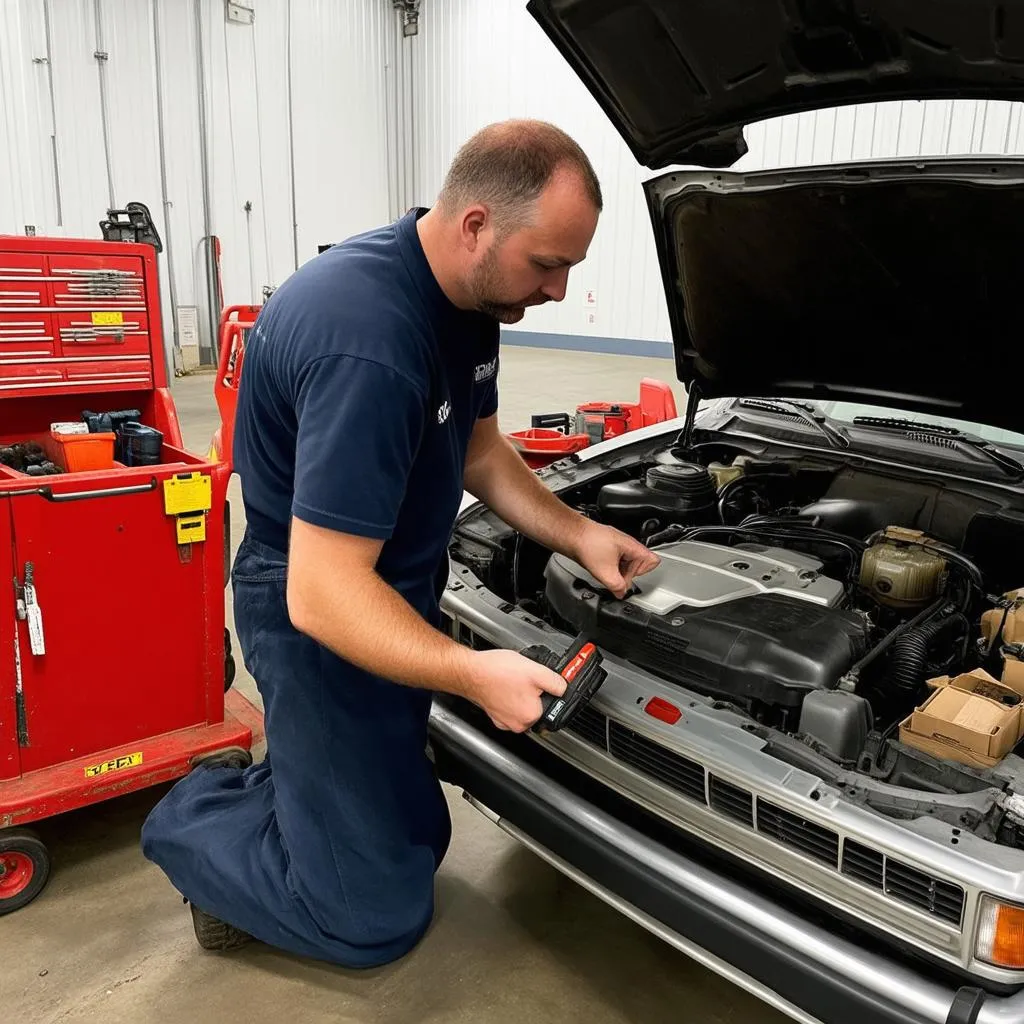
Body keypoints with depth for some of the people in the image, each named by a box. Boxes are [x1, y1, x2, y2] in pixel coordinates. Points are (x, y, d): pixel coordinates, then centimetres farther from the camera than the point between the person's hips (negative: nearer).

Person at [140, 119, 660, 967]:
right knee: (378, 915, 3)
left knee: (416, 836, 24)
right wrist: (473, 673, -40)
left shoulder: (467, 293, -3)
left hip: (398, 590, 9)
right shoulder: (370, 343, -34)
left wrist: (578, 534, -3)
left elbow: (478, 453, 9)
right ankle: (191, 824, 21)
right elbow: (322, 595, -34)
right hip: (321, 614, -9)